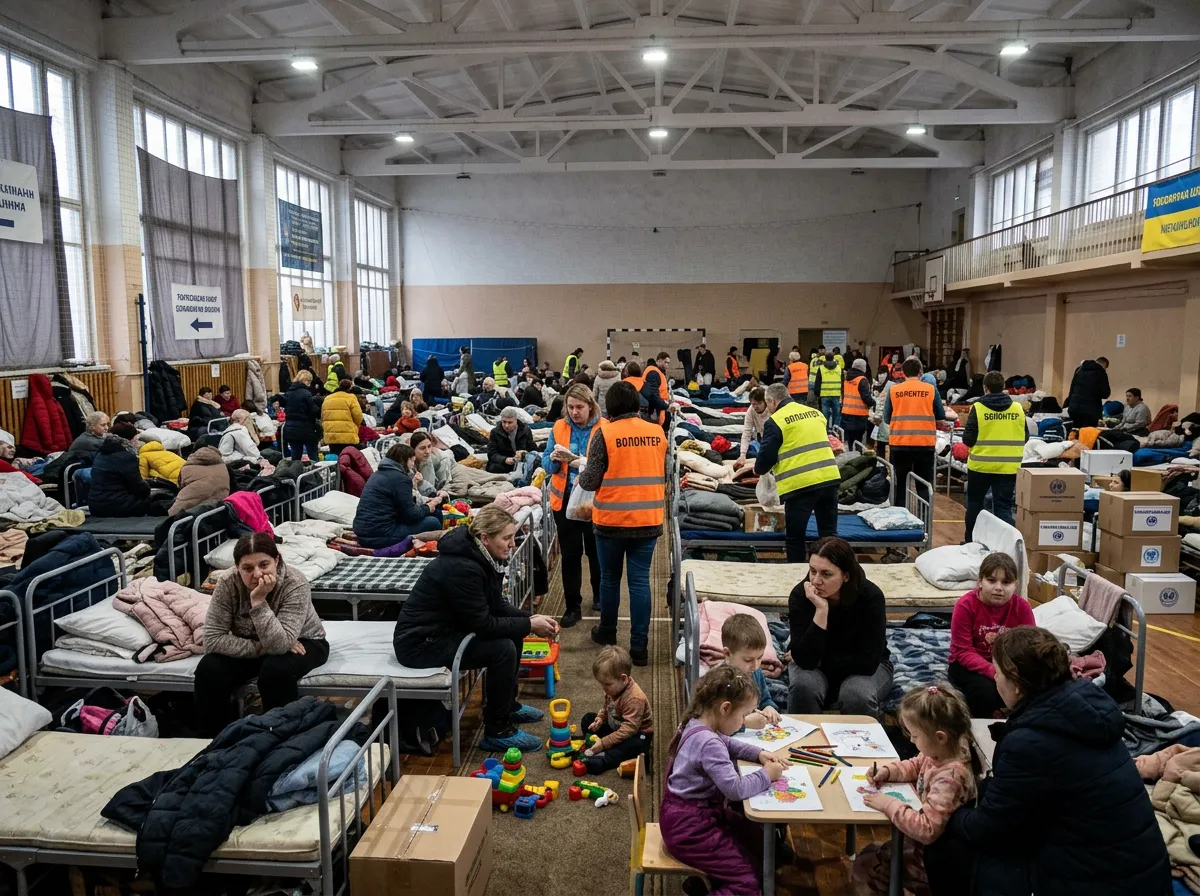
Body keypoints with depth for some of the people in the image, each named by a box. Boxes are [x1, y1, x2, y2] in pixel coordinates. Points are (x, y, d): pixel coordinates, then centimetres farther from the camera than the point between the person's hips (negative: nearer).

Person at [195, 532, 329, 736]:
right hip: (250, 645, 4)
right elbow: (213, 639, -22)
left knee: (276, 669, -34)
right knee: (209, 670, -22)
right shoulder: (228, 584, -20)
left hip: (301, 643, -3)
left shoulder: (296, 585, -30)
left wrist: (259, 601, -45)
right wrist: (261, 648, -29)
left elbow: (279, 645, -38)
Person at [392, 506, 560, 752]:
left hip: (445, 628, 10)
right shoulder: (462, 568, -29)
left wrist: (530, 618, -5)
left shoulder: (482, 557, -1)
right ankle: (498, 732, -5)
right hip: (420, 642, -10)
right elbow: (483, 624, -25)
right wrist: (529, 625, -16)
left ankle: (508, 705, 26)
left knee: (512, 635, 9)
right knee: (503, 649, -19)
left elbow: (497, 606, 9)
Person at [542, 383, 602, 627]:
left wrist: (584, 464, -31)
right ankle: (573, 606, 17)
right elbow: (546, 464, 0)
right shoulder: (558, 427, 1)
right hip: (565, 500, 2)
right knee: (569, 554, 7)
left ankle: (599, 596, 36)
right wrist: (554, 458, -22)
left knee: (595, 551, 15)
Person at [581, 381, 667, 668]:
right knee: (640, 581, 6)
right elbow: (665, 475, 12)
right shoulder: (658, 432, 1)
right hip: (648, 519, 3)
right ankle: (639, 646, 7)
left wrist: (581, 478, 11)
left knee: (610, 578, 16)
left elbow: (590, 481, -10)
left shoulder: (605, 434, -11)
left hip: (612, 519, -2)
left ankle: (607, 631, 33)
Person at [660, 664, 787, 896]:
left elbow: (728, 745, 22)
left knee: (761, 843, 16)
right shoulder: (708, 743, -28)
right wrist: (767, 775, -14)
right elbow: (735, 789, -30)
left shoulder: (699, 724, 2)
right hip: (688, 826, -10)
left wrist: (758, 753, 7)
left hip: (702, 812, 10)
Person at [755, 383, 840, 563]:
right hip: (830, 478, 6)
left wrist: (758, 469, 17)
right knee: (829, 534, 15)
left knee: (795, 537, 7)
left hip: (800, 484, -6)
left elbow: (766, 456, -4)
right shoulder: (815, 412, 15)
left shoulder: (775, 421, -4)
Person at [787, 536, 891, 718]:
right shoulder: (800, 595, -23)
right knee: (803, 687, -31)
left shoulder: (870, 596, -25)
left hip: (862, 668, 0)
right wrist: (821, 611, -38)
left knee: (857, 696, -32)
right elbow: (805, 660, -30)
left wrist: (822, 661, -20)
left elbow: (867, 662, -25)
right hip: (814, 667, 1)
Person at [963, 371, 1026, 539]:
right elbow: (1025, 438, 7)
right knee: (1004, 507, 4)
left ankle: (971, 542, 24)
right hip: (1009, 467, 2)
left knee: (975, 503, 15)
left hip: (981, 465, -2)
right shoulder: (1018, 408, 0)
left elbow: (968, 439, -9)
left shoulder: (978, 408, -10)